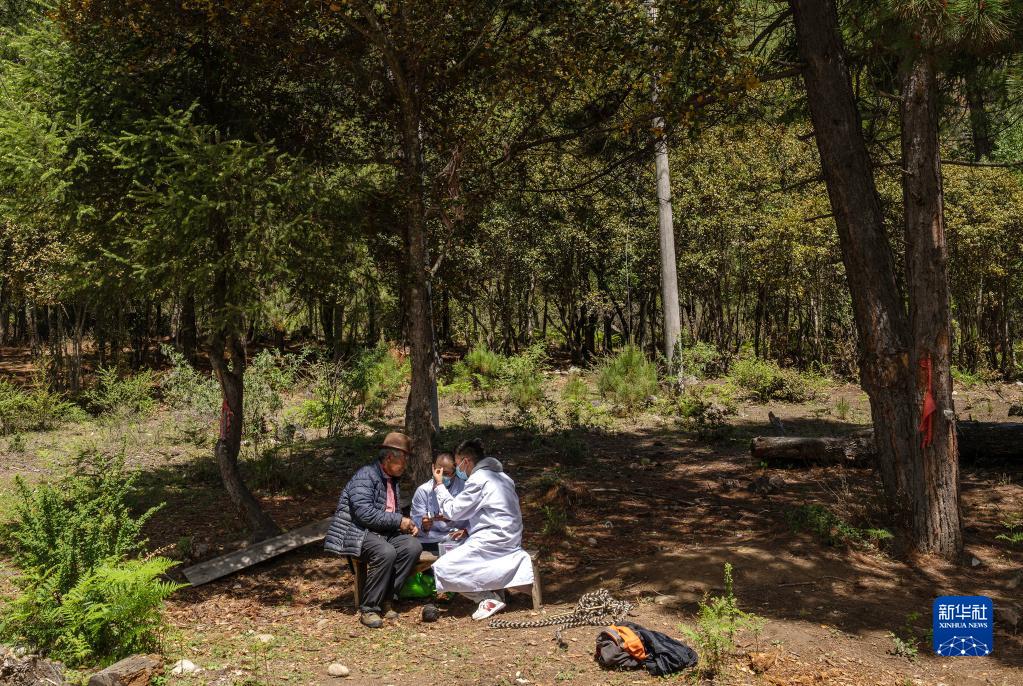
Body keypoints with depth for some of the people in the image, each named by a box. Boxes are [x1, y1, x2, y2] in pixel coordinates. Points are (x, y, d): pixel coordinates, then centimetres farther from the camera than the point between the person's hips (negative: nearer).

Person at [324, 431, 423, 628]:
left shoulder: (392, 479, 16)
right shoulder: (365, 476, -13)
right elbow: (365, 514, -24)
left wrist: (408, 524, 6)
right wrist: (398, 521, -18)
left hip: (385, 532, 8)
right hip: (358, 533, -8)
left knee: (413, 546, -18)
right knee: (386, 552, -35)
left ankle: (386, 599, -10)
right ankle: (369, 608, -20)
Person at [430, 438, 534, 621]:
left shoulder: (478, 480, -11)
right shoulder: (500, 476, 17)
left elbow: (453, 510, -7)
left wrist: (439, 485, 4)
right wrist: (468, 530, 19)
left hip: (492, 540, -10)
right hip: (509, 541, 10)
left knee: (442, 569, -9)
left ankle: (489, 598, -9)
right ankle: (495, 591, 6)